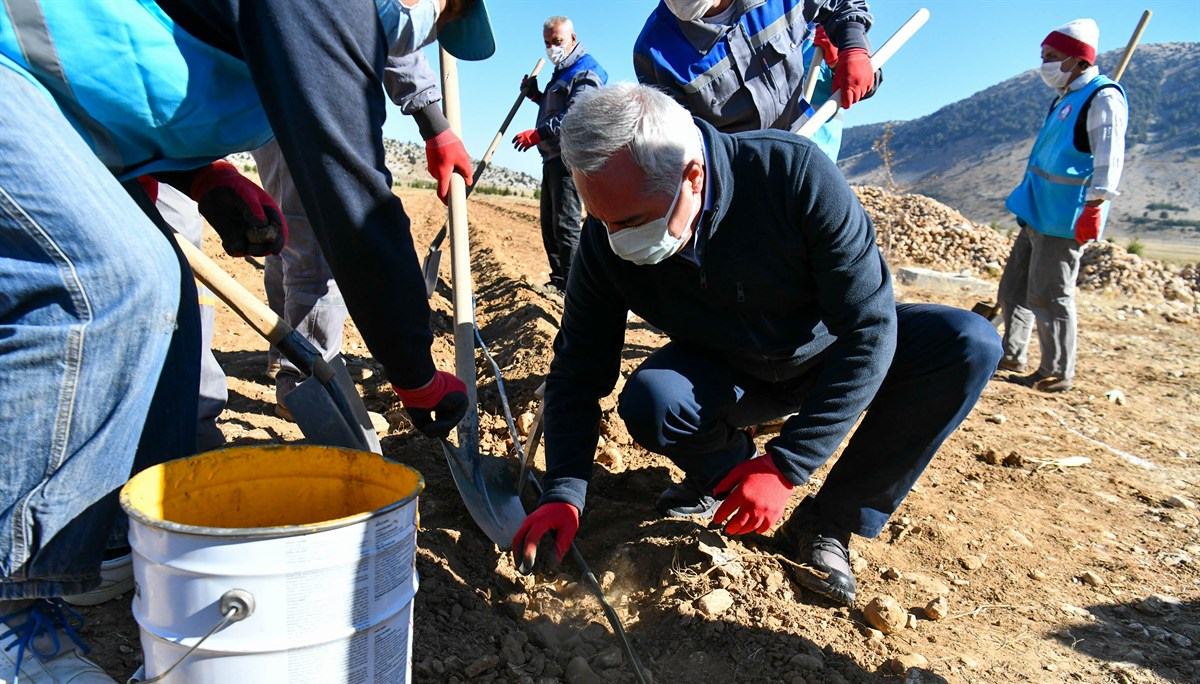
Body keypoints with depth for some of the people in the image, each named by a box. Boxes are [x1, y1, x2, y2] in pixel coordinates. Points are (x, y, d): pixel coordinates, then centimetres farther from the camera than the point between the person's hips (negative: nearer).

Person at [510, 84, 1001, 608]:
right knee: (648, 402, -32)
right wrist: (563, 494, -26)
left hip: (828, 353, 0)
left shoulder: (795, 172, -33)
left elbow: (869, 326, -29)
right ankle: (729, 474, 3)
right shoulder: (606, 237, -23)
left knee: (969, 344, -26)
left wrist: (785, 466, -31)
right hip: (726, 377, 1)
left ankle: (828, 523, -13)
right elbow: (578, 370, -13)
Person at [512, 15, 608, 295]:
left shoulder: (586, 72, -9)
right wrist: (535, 94, 19)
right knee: (549, 222, 10)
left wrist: (536, 135, -27)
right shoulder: (561, 73, 23)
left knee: (566, 222, -13)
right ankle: (558, 279, 16)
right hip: (553, 157, 10)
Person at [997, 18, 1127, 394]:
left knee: (1049, 295, -5)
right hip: (1039, 212, 10)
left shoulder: (1102, 97, -11)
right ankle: (1012, 356, 26)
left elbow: (1109, 157, -20)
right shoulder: (1066, 98, 18)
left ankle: (1058, 373, 5)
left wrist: (1095, 206, -27)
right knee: (1014, 286, 15)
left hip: (1064, 218, -10)